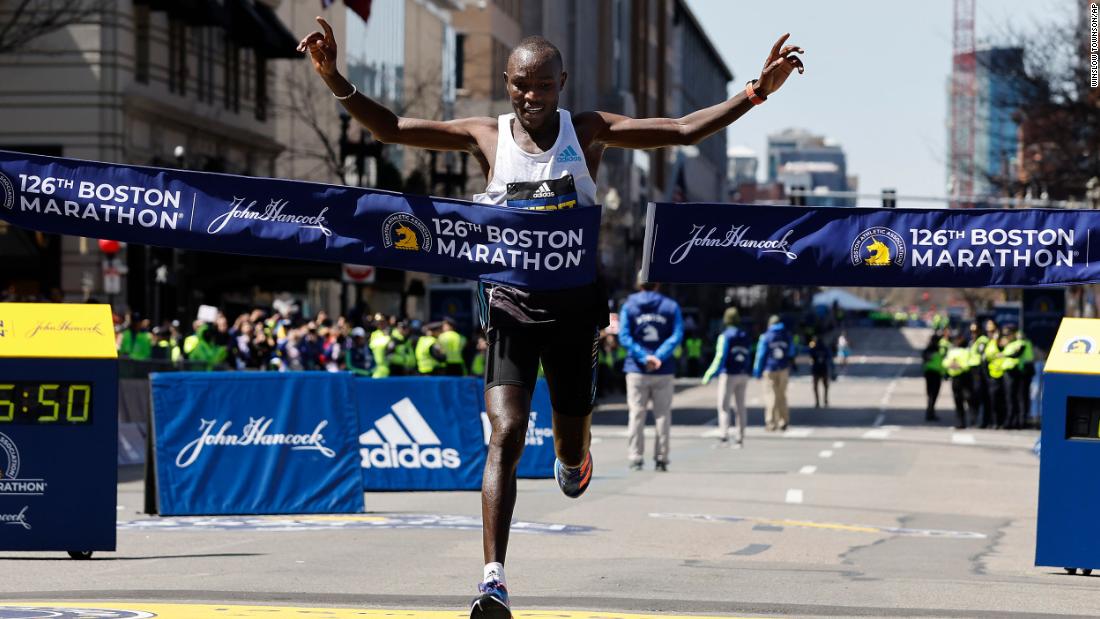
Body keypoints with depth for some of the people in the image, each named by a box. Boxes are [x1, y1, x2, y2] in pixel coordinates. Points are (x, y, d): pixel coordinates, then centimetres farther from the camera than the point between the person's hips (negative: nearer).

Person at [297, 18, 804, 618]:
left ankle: (570, 457, 56)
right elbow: (390, 128, -1)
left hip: (574, 303, 2)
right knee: (506, 434, -18)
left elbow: (684, 129, -3)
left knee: (572, 440, 14)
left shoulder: (588, 132, 0)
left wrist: (755, 92, -13)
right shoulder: (486, 136, -1)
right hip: (511, 303, -1)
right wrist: (334, 79, -15)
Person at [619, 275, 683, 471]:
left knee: (636, 415, 2)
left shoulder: (628, 307, 3)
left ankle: (635, 458, -2)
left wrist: (644, 357, -14)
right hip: (664, 371, 0)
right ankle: (661, 459, 5)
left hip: (637, 371, 0)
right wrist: (659, 357, -14)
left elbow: (624, 337, -8)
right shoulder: (671, 306, 5)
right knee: (662, 415, 6)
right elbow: (677, 335, -7)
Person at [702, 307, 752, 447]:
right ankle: (740, 438, 11)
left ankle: (724, 435, -17)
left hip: (728, 374, -5)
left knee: (723, 405, -3)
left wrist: (708, 376, -12)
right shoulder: (745, 336, 8)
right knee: (740, 406, 10)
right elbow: (749, 358, 6)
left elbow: (720, 358, -15)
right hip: (743, 375, 5)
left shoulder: (725, 336, -9)